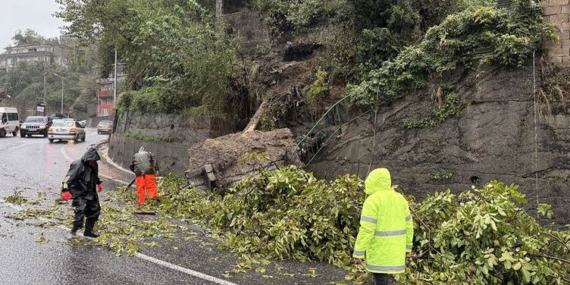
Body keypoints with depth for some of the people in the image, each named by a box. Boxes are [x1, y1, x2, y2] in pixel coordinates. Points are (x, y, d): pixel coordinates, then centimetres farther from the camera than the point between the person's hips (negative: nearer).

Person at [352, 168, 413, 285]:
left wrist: (358, 253, -15)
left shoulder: (372, 200, -15)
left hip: (379, 251, -7)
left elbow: (366, 229, -19)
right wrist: (406, 247, 20)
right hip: (395, 249, 7)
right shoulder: (399, 198, 7)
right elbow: (408, 225, 11)